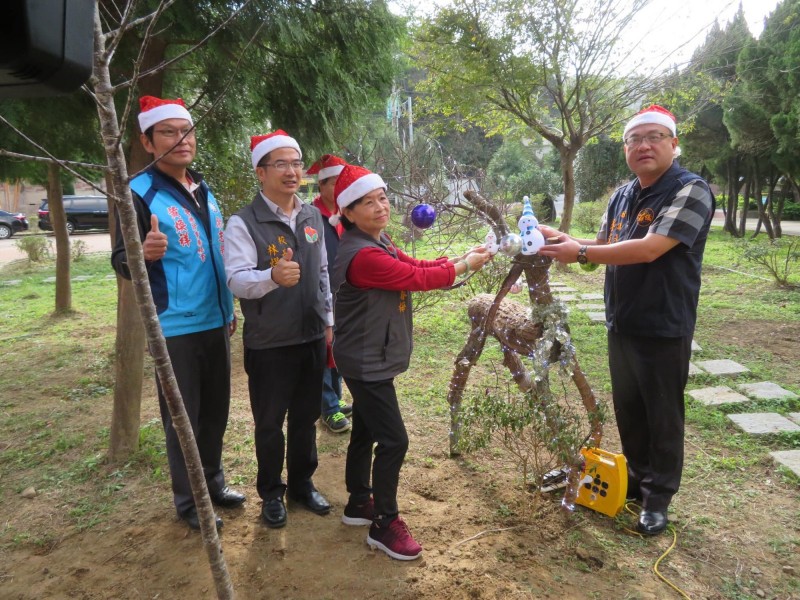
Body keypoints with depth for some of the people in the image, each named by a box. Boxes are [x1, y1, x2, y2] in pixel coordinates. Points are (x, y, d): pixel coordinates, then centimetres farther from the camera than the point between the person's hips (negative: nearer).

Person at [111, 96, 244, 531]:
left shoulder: (204, 190, 10)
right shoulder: (139, 193, -12)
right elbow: (121, 262, -14)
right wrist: (143, 253, -38)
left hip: (216, 323, 7)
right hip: (176, 327, -6)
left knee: (216, 411, 16)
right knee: (182, 417, 5)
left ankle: (213, 482, 33)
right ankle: (188, 501, 21)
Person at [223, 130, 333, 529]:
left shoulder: (313, 217, 6)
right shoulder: (243, 223, -13)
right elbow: (237, 280, -25)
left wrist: (329, 319, 15)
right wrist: (273, 276, -45)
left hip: (312, 338, 5)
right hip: (268, 344, -5)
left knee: (306, 418, 18)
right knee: (269, 424, 11)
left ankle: (302, 484, 38)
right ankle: (271, 493, 32)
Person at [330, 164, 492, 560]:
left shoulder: (379, 243, 7)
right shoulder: (362, 255, -26)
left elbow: (415, 266, 7)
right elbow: (417, 278, -22)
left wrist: (460, 258, -3)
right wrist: (464, 267, -10)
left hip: (371, 359, 10)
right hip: (367, 363, -10)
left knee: (365, 432, 20)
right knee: (394, 441, -5)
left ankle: (359, 504, 36)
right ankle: (384, 525, 10)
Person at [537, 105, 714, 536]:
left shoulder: (691, 191, -16)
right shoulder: (621, 196, 8)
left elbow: (649, 250, -26)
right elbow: (604, 246, 16)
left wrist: (580, 253, -23)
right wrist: (566, 241, -3)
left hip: (664, 328, -7)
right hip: (621, 323, 7)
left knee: (662, 416, 7)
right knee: (627, 410, 18)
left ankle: (658, 496, 23)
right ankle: (636, 478, 37)